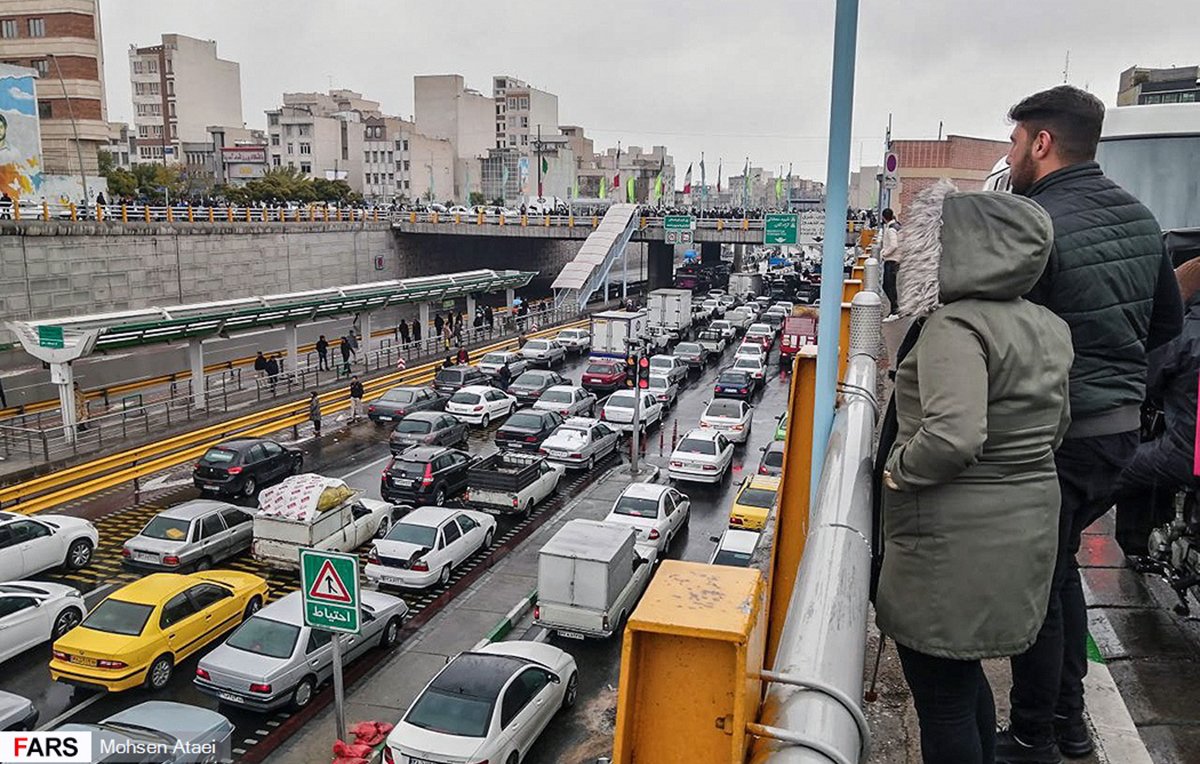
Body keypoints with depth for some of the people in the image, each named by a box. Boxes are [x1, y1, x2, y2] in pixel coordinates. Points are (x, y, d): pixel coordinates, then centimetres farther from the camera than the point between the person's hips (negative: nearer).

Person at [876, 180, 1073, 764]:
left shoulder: (954, 326, -21)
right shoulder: (1047, 327, 7)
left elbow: (954, 437, -33)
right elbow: (1054, 425, 19)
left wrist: (898, 468, -17)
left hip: (956, 545, -9)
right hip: (1029, 524, 9)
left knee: (942, 697, 7)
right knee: (964, 677, 26)